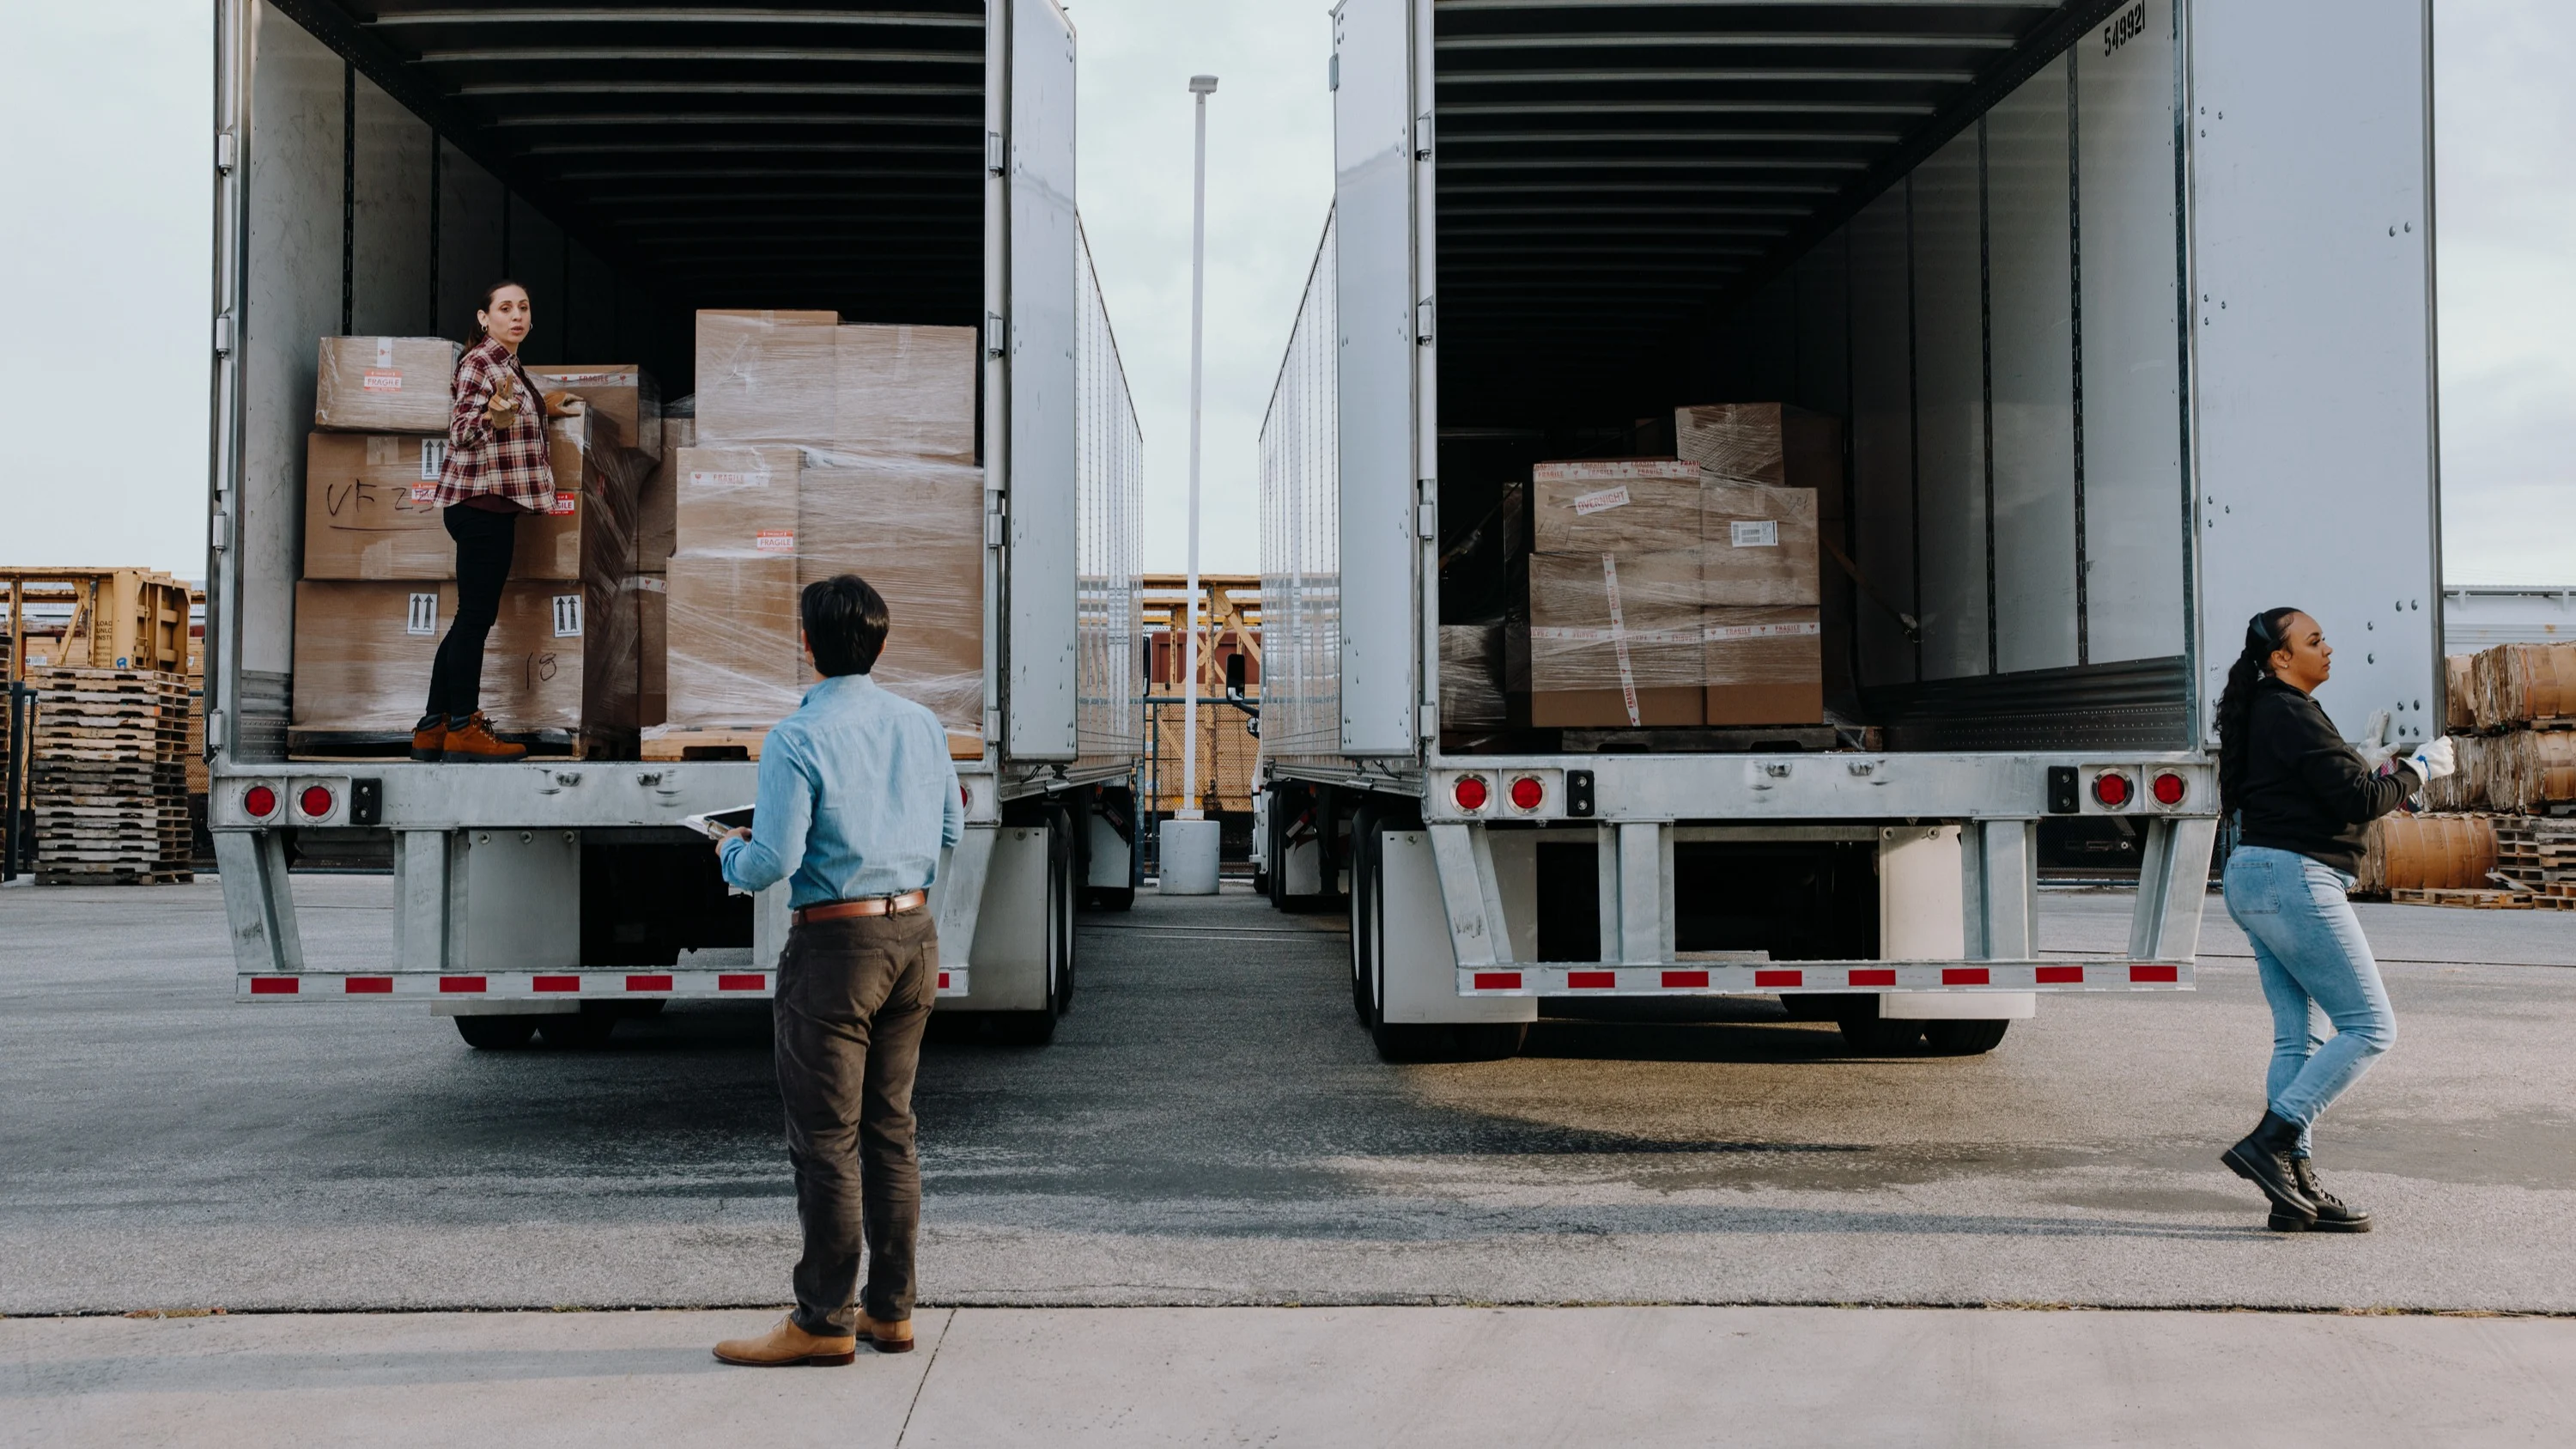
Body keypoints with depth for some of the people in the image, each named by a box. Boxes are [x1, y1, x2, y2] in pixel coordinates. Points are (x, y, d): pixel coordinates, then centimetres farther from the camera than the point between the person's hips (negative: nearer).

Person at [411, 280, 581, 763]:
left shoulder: (509, 364, 17)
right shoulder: (480, 361, -11)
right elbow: (461, 430, -23)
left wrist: (543, 408, 29)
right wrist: (493, 417, -42)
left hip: (494, 503, 10)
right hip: (480, 501, -10)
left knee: (473, 618, 10)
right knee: (476, 616, -7)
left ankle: (432, 730, 15)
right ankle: (463, 728, -2)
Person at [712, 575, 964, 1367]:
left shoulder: (797, 739, -14)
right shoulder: (922, 725, 5)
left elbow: (774, 863, -17)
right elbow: (950, 831, 15)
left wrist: (731, 852, 4)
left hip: (835, 944, -6)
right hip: (915, 936, 7)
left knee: (827, 1138, 2)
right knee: (890, 1128, 14)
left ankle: (825, 1321, 9)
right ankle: (890, 1309, 20)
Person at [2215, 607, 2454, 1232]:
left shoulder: (2262, 714, 18)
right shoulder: (2292, 715, -13)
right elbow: (2359, 799, -15)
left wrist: (2376, 776, 12)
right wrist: (2418, 769, -1)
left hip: (2253, 877, 10)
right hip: (2293, 879, -10)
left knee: (2298, 1037, 9)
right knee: (2369, 1026, -6)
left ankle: (2295, 1186, 8)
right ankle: (2269, 1143, -12)